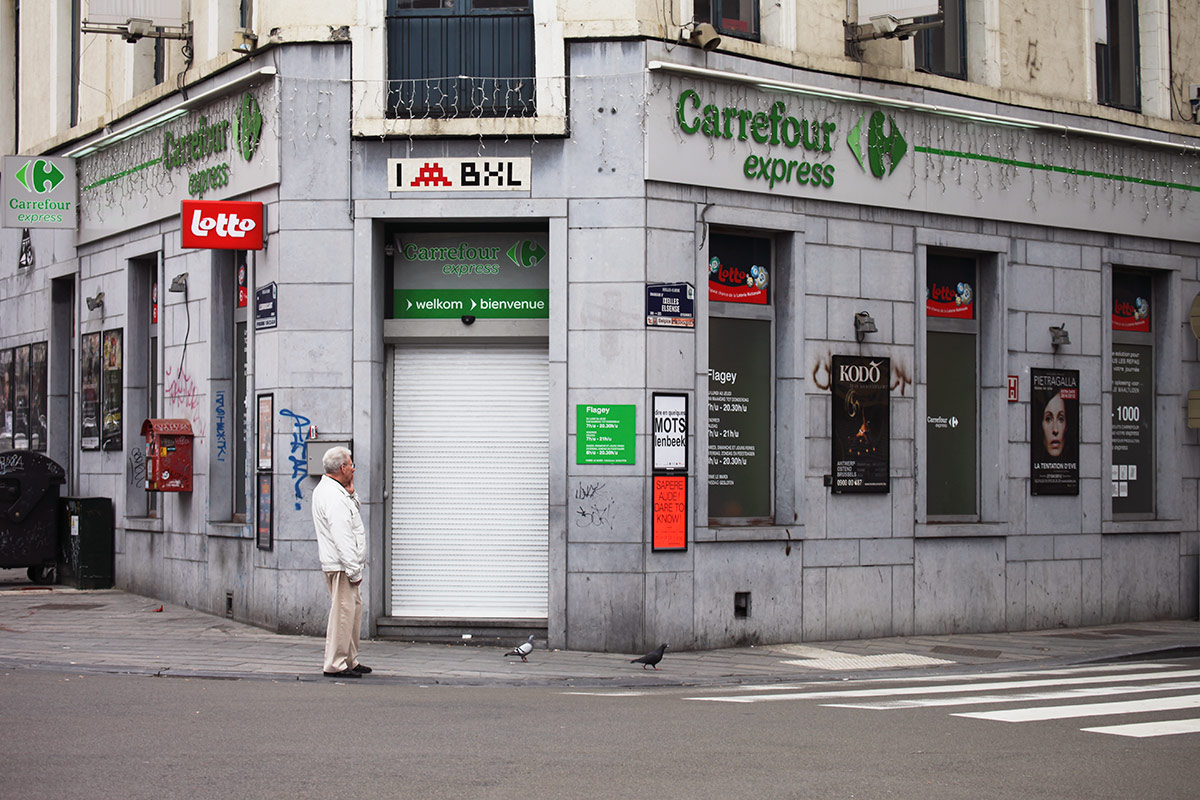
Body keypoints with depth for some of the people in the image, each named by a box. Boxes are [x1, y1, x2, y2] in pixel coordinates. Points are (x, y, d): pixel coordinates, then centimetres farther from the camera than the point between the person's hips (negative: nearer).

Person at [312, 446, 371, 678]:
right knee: (343, 611, -8)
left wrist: (350, 492, 11)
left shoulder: (324, 490, 15)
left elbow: (353, 510, 28)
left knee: (355, 607, 16)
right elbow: (342, 538, -22)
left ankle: (350, 661, 22)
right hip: (340, 565, -11)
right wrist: (354, 571, -21)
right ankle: (335, 664, -5)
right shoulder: (333, 496, -19)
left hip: (343, 565, 11)